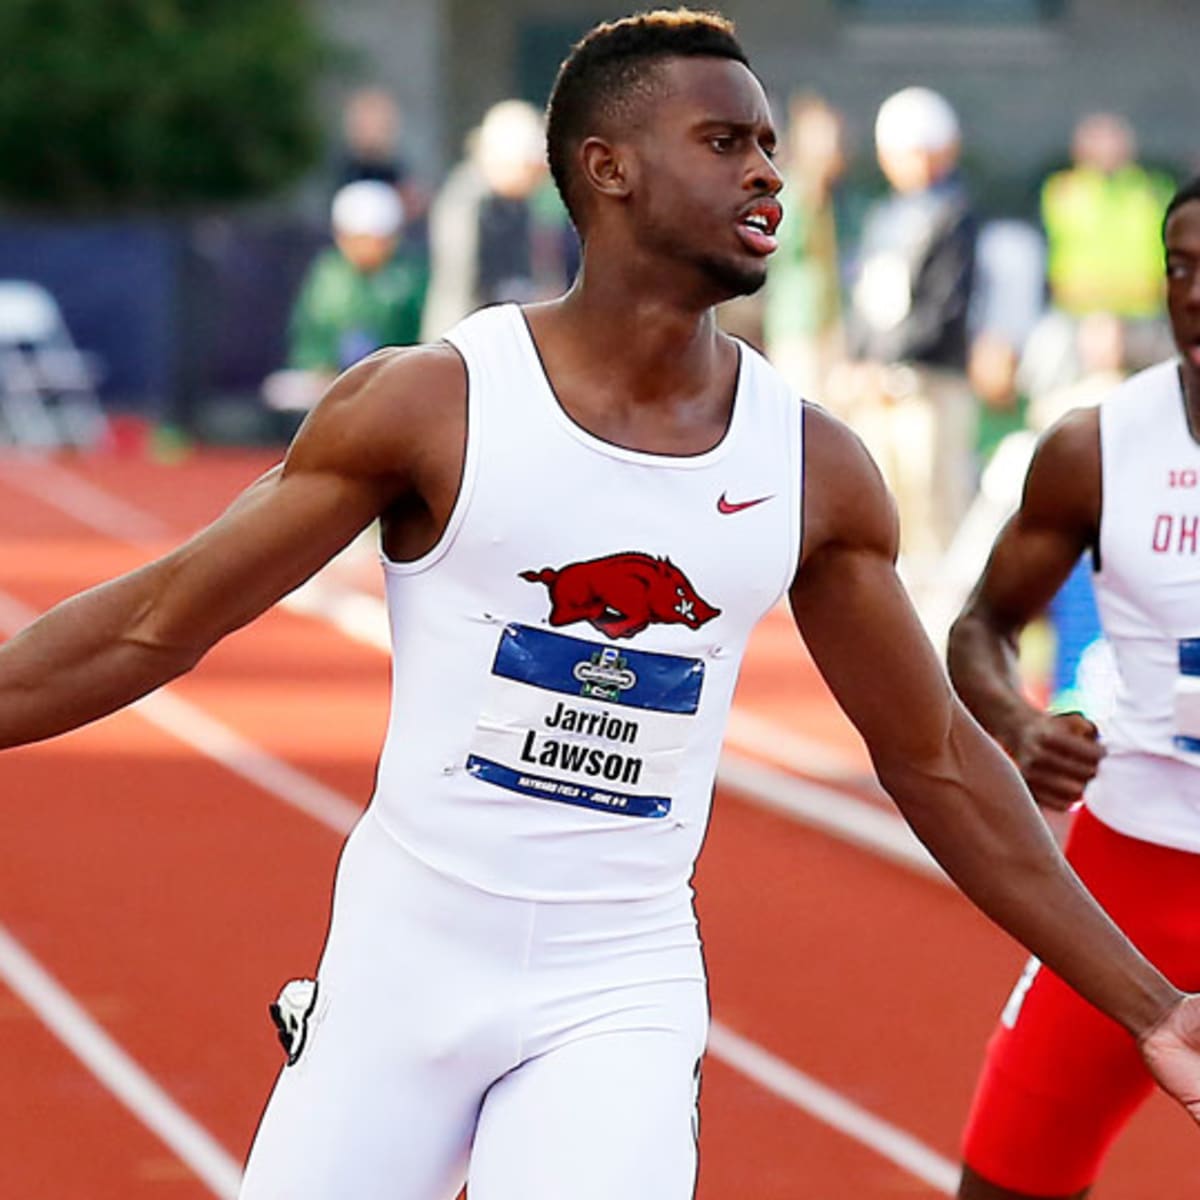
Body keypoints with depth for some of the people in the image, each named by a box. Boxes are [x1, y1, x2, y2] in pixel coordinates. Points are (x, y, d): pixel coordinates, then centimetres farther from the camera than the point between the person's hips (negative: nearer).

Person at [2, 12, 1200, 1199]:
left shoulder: (814, 469, 0)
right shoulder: (429, 405, -9)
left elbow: (934, 760, 10)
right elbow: (161, 622, -4)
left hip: (624, 999, 1)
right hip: (402, 970, -1)